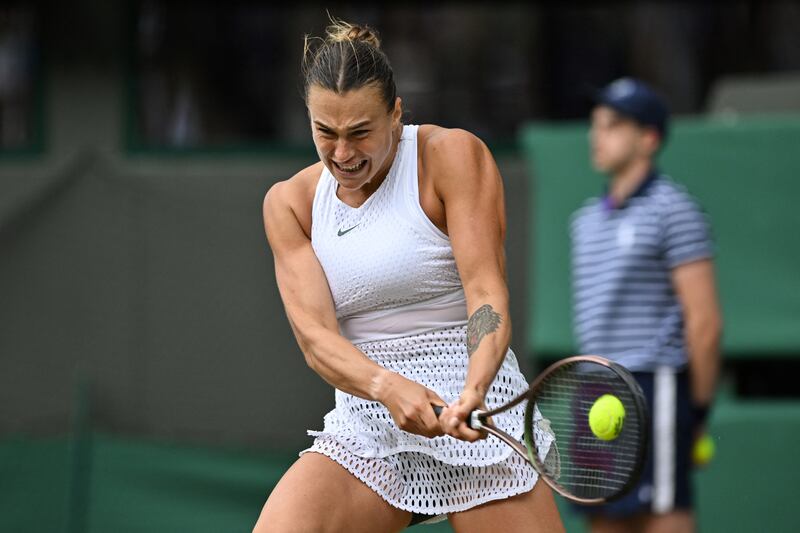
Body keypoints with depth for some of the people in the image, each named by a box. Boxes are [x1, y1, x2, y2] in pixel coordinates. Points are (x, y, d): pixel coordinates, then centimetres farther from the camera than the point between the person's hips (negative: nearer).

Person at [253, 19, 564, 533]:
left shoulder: (453, 155, -5)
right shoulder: (291, 202, 5)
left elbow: (487, 292, -16)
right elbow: (314, 332, -7)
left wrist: (471, 393, -35)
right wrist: (387, 387, -28)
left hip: (475, 418, -3)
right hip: (362, 427, 3)